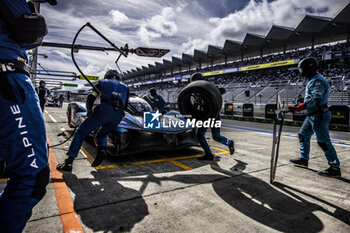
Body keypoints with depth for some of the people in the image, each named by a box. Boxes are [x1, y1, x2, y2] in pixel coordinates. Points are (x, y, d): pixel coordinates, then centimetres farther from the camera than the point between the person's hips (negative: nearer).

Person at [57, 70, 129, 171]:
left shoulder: (102, 82, 26)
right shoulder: (125, 87, 34)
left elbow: (90, 99, 18)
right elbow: (125, 106, 30)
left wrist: (89, 112, 31)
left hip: (104, 110, -3)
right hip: (119, 116, 4)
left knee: (81, 133, 5)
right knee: (101, 134, 25)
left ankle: (69, 162, -3)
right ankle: (102, 150, -5)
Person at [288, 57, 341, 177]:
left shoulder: (317, 80, -18)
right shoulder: (312, 80, 15)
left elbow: (315, 99, -30)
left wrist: (299, 107, -35)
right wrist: (300, 106, 16)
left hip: (319, 115, -11)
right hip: (312, 115, 11)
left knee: (323, 141, -7)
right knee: (303, 135, 18)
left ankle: (335, 168, 1)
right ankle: (303, 159, 30)